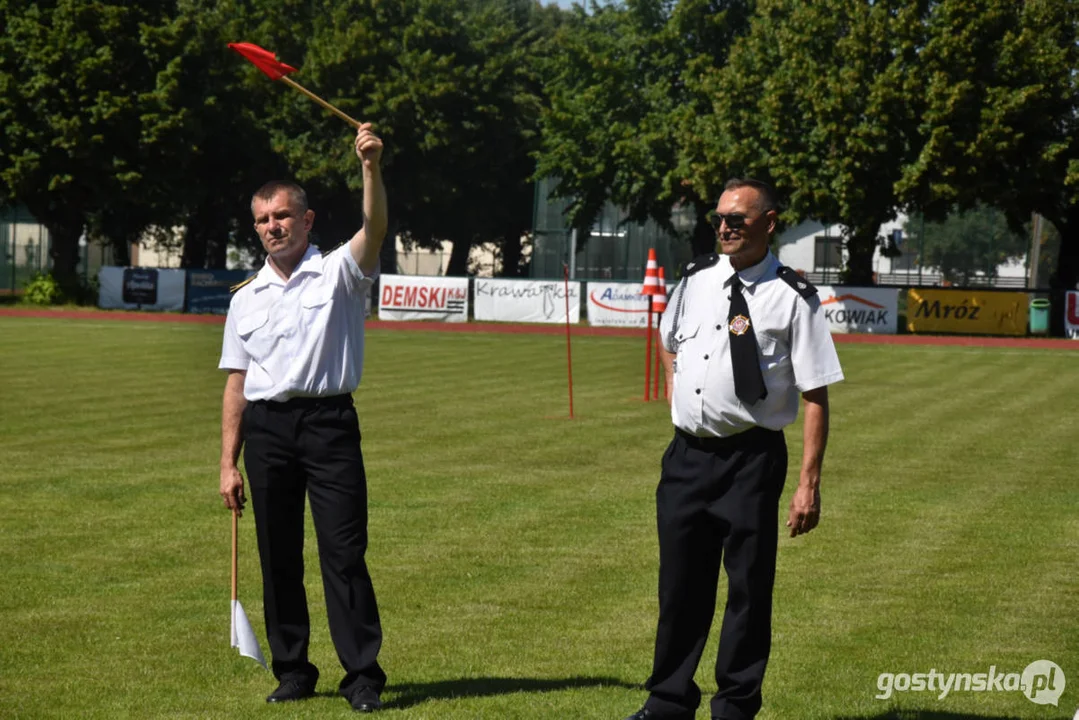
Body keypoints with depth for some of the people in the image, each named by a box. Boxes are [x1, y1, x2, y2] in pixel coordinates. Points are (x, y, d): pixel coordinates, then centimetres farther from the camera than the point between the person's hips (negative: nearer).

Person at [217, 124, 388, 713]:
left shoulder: (339, 273, 4)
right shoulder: (246, 299, 15)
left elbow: (374, 228, -16)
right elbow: (236, 384, 14)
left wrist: (371, 168, -33)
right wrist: (228, 463, 8)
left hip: (328, 422, -4)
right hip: (266, 428, 4)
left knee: (344, 552, -8)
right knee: (278, 558, 6)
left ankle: (362, 675, -6)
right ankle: (292, 671, 14)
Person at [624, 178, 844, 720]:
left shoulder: (792, 298, -10)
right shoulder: (696, 279, 6)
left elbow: (815, 396, -12)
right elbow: (667, 339, 28)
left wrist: (809, 483, -16)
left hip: (752, 458, -5)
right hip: (687, 453, 5)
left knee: (748, 588, 4)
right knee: (680, 584, 14)